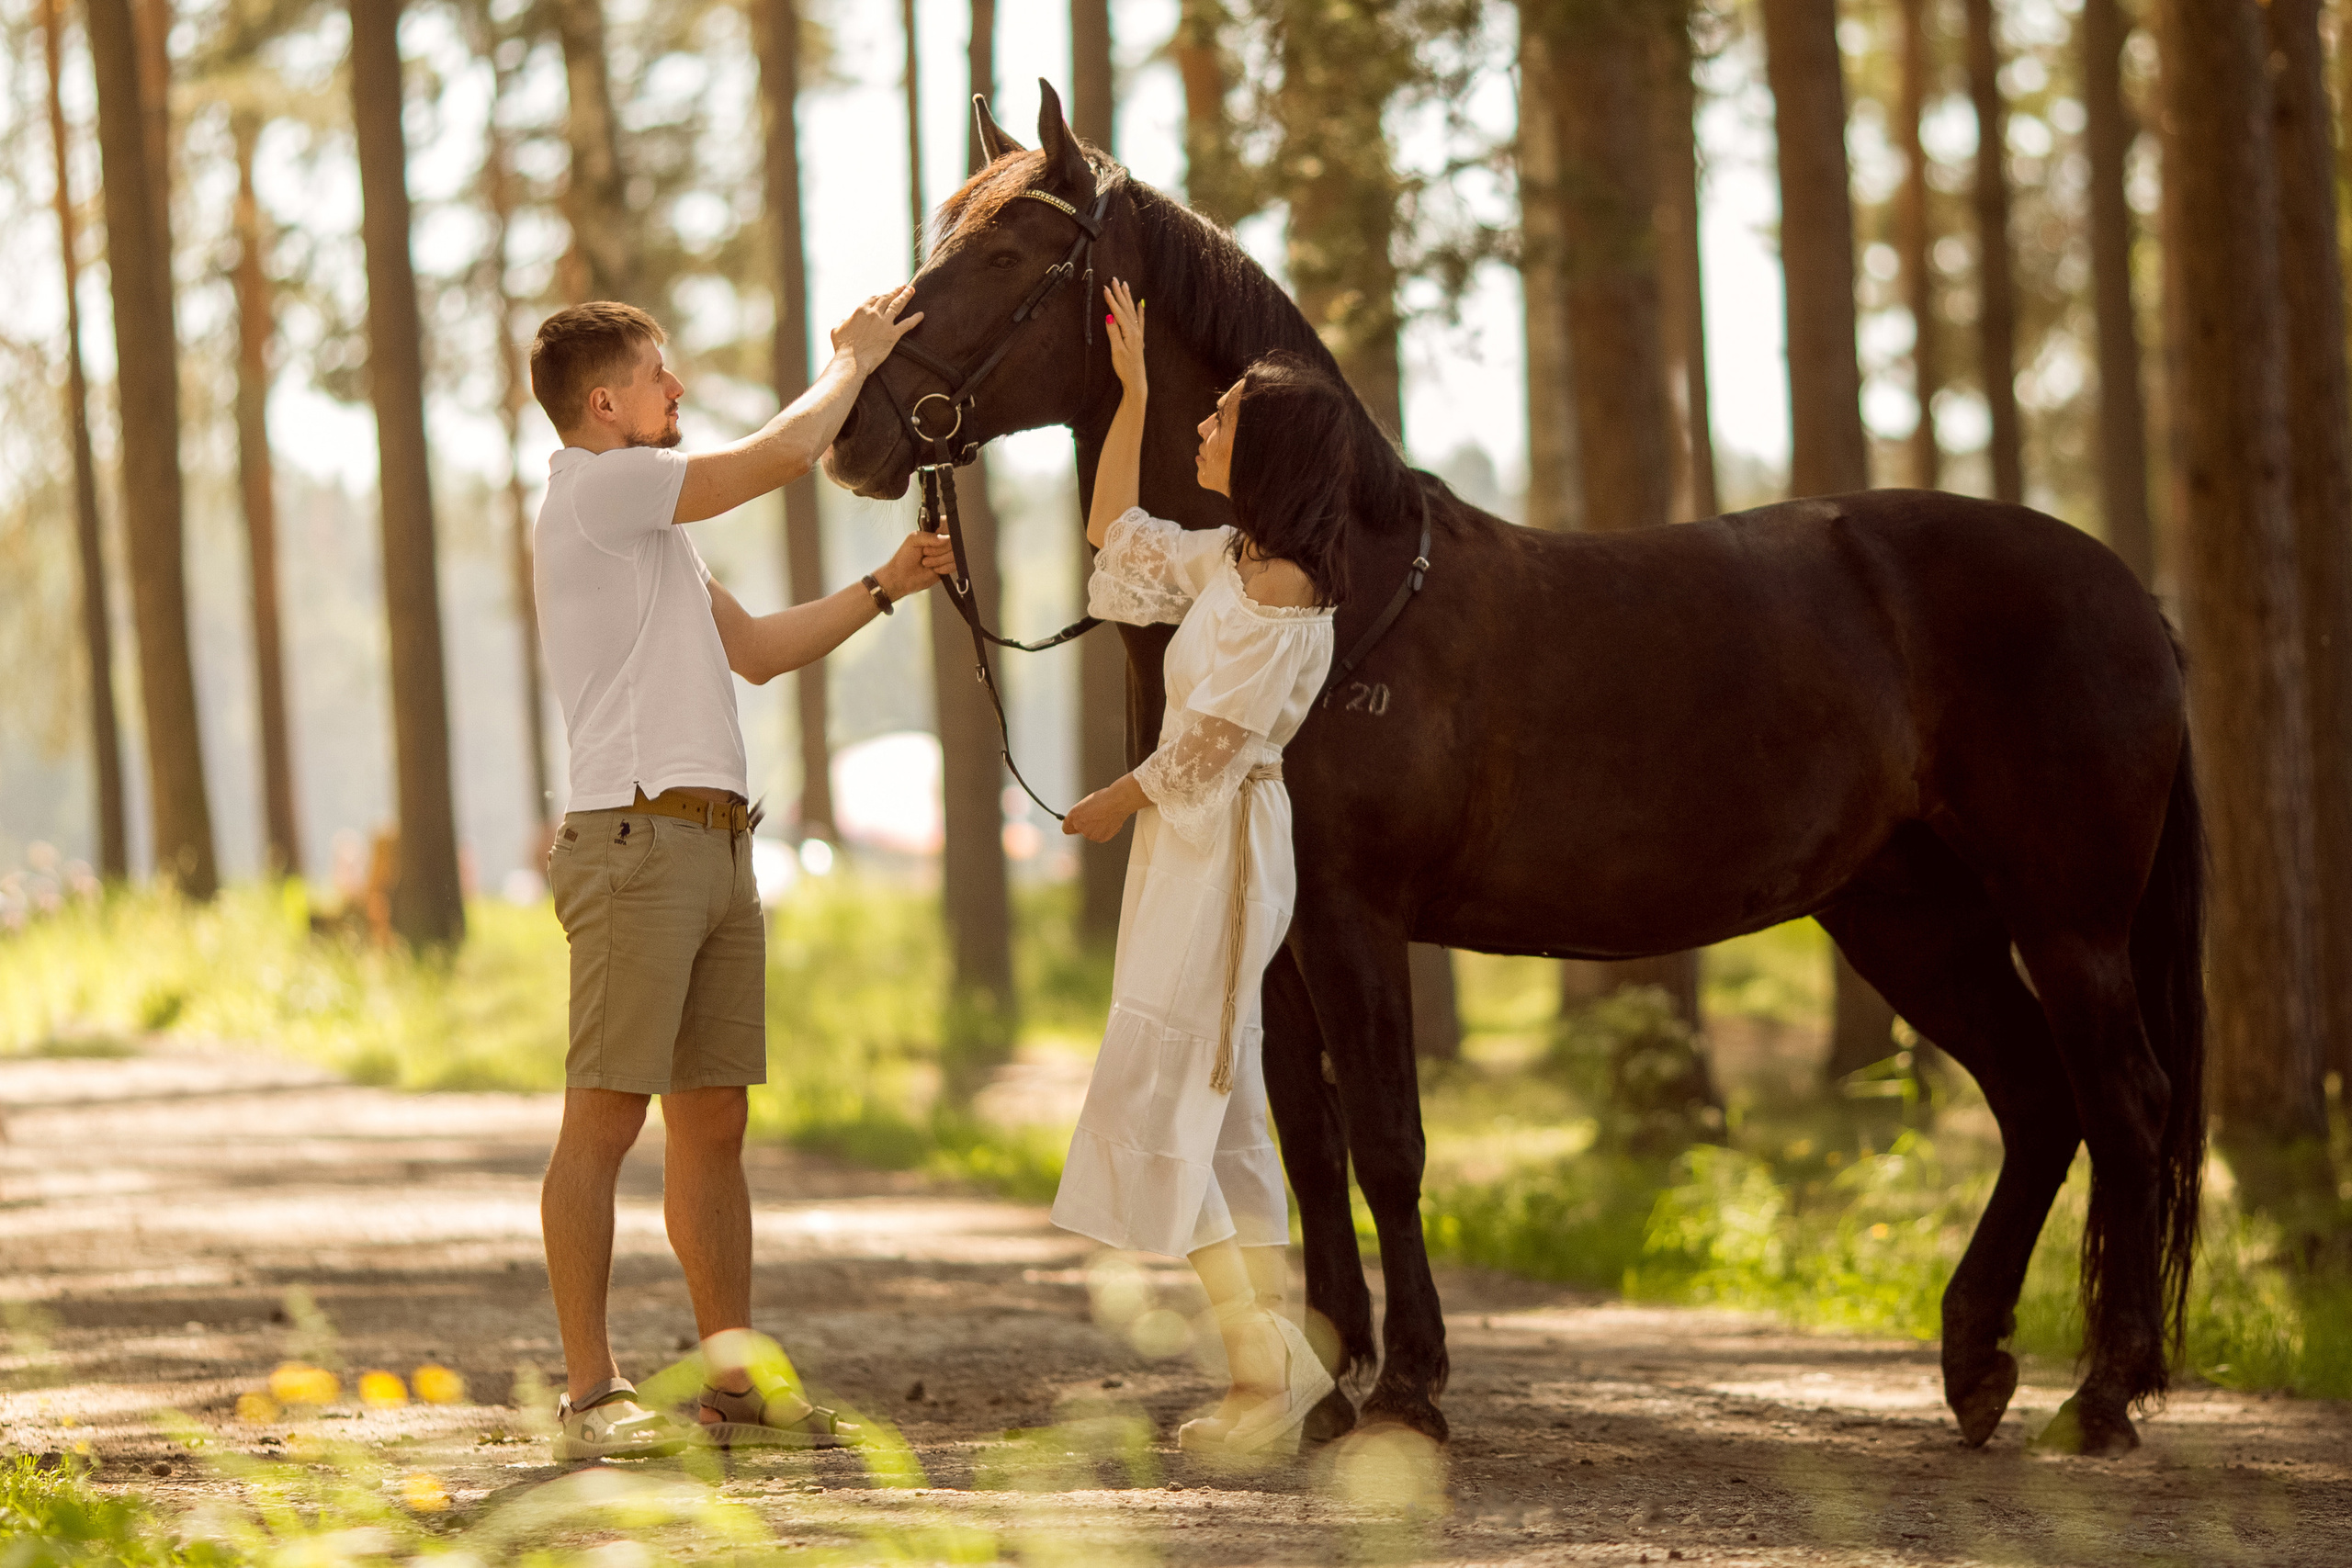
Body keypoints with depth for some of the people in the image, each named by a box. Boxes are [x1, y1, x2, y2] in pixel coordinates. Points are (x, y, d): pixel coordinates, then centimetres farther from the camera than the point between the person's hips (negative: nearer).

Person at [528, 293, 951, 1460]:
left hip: (712, 841, 10)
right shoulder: (598, 488, -7)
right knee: (604, 1122, -8)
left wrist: (884, 588, 18)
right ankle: (590, 1394, -9)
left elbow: (755, 650, 27)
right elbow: (786, 453, -11)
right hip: (636, 839, -10)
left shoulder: (645, 515, 24)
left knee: (712, 1122, 10)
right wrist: (855, 360, 5)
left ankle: (733, 1375, 15)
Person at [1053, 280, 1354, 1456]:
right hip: (1191, 846, 10)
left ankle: (1272, 1357, -13)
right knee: (1222, 1119, 10)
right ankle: (1269, 1386, 11)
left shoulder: (1282, 588, -18)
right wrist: (1132, 390, 22)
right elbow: (1115, 536, 25)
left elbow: (1206, 745, -17)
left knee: (1152, 1112, -11)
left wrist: (1111, 807, -1)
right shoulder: (1229, 559, 10)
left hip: (1214, 852, -10)